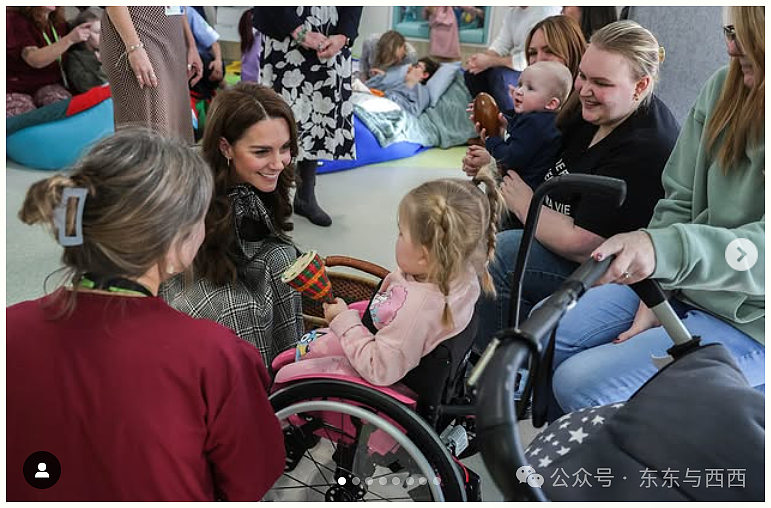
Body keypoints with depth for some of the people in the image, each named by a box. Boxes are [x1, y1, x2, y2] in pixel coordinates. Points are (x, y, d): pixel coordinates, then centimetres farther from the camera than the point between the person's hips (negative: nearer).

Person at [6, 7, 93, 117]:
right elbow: (35, 60, -24)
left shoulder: (58, 22, 9)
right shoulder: (13, 21, -10)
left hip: (48, 86, 5)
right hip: (16, 91, -5)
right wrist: (70, 39, -32)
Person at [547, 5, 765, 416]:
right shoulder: (724, 89, 0)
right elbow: (678, 200, 3)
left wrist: (664, 250, -43)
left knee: (581, 384, -20)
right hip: (677, 289, 6)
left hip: (749, 322, -6)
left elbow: (759, 251, -26)